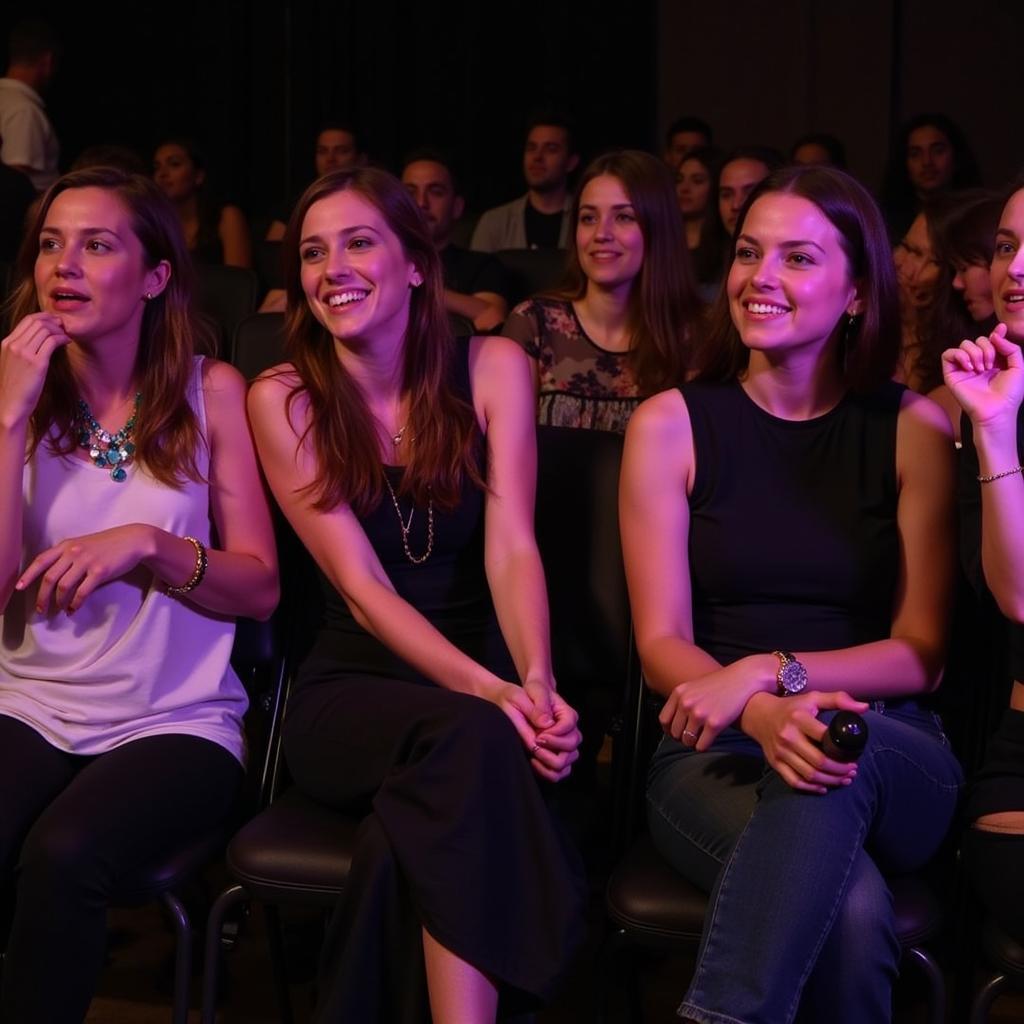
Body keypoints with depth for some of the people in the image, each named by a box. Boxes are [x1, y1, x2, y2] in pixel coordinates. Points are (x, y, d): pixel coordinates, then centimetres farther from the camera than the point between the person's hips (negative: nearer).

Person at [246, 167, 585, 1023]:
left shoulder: (492, 368, 0)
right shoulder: (284, 399, -5)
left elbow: (511, 546, -10)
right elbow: (362, 586, -12)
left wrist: (536, 682, -30)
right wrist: (488, 690, -27)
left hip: (479, 684, 1)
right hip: (352, 693, -1)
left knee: (411, 826, -34)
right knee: (471, 737, -35)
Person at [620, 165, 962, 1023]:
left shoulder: (914, 429, 6)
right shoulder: (671, 424, 5)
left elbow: (923, 653, 3)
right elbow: (662, 644, 1)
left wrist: (771, 671, -15)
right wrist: (765, 717, -21)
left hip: (890, 759, 1)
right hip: (716, 756, -1)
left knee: (840, 749, -38)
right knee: (851, 908, -36)